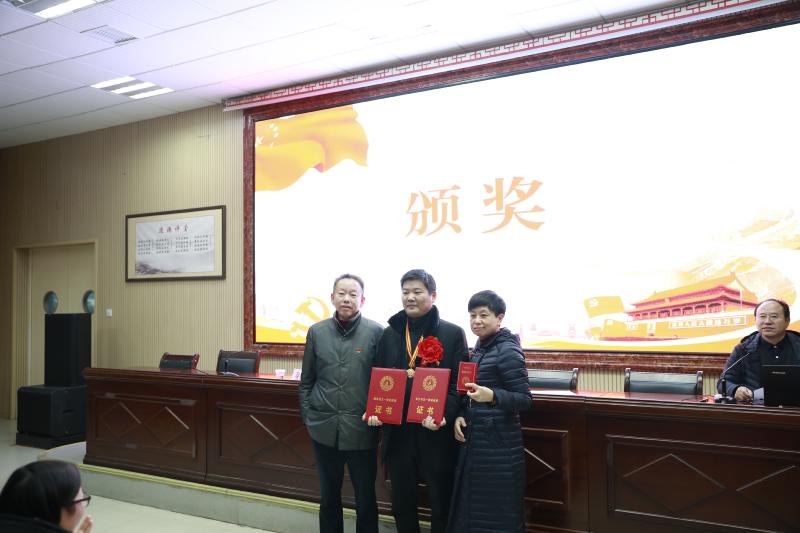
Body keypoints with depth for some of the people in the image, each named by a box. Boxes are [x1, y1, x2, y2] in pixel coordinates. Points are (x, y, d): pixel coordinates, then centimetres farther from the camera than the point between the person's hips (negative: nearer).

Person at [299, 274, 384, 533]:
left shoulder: (376, 332, -5)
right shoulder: (317, 331, 3)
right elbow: (306, 381, 9)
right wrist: (307, 416, 4)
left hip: (362, 430, -2)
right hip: (324, 428, 2)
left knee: (365, 497, 10)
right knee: (329, 495, 17)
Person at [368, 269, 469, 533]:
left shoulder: (453, 333, -3)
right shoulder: (389, 333, 8)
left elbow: (459, 383, -7)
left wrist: (445, 414, -22)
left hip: (436, 433, -3)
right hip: (397, 432, 3)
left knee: (441, 504, 10)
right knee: (402, 503, 15)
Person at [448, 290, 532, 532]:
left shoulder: (508, 350, -15)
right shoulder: (479, 348, 9)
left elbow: (524, 399, -17)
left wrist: (492, 396, -33)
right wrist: (461, 415, 1)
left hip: (498, 442, -8)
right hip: (474, 437, 8)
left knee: (497, 512, 2)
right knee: (471, 506, 16)